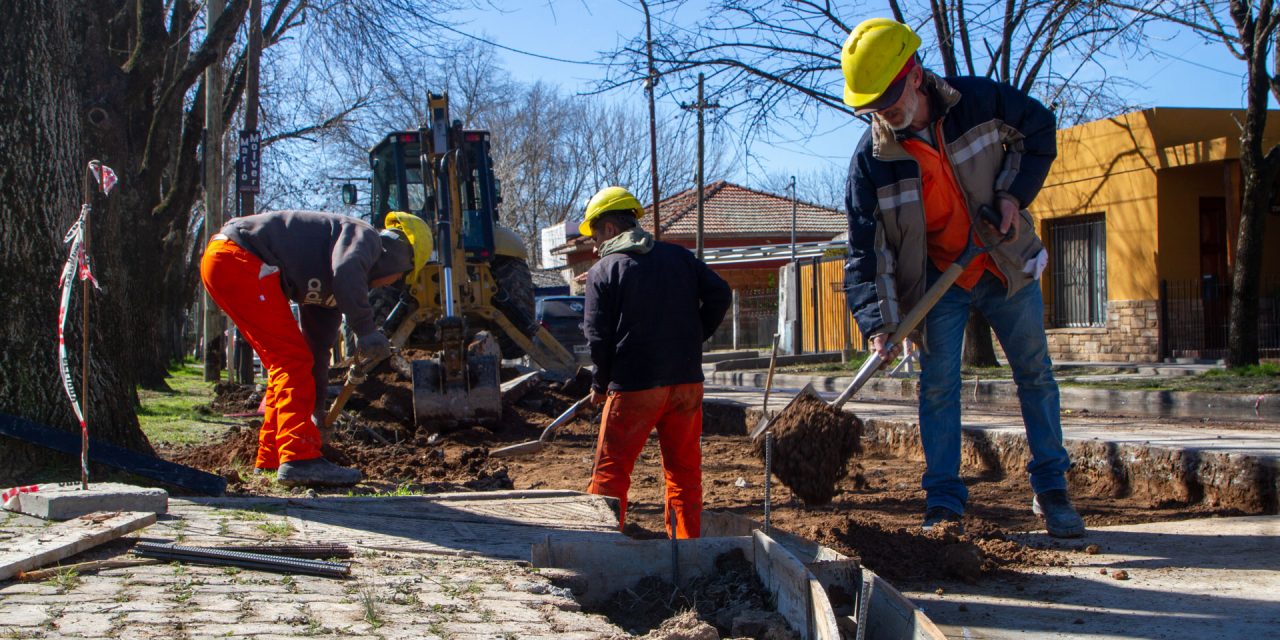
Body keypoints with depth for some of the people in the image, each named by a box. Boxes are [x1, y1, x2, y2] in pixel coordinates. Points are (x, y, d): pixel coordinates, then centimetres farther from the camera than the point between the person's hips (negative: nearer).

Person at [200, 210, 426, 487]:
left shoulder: (333, 287, 25)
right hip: (237, 258, -11)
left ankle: (270, 460, 23)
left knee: (285, 361, 16)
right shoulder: (365, 236, -2)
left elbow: (318, 346, 29)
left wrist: (316, 411, 33)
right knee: (293, 358, -11)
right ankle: (299, 459, -17)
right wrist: (366, 329, -28)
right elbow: (346, 271, -27)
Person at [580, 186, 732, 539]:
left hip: (633, 386, -4)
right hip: (687, 380, 4)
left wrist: (600, 385, 7)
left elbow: (598, 338, -6)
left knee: (611, 471, 5)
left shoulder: (603, 271, -3)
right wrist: (694, 337, 12)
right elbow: (720, 293, 4)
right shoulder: (679, 257, 10)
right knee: (684, 470, 12)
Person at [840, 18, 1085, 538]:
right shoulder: (870, 160, -19)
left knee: (1036, 376, 6)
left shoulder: (981, 101, -17)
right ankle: (943, 502, 4)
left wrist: (1014, 192, -12)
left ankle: (1052, 490, 19)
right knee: (937, 387, -5)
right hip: (937, 283, -1)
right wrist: (878, 324, -28)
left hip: (1006, 266, 1)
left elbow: (1040, 129, 3)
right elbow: (865, 251, -18)